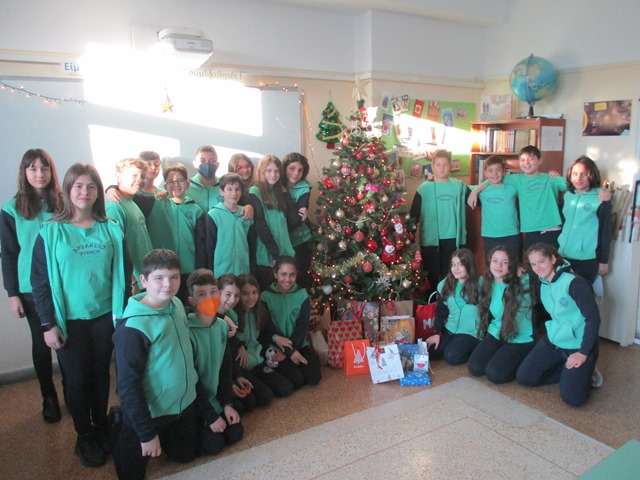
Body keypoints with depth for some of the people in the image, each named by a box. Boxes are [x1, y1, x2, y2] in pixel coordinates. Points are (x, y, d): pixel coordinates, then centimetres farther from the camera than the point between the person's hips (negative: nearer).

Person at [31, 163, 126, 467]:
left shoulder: (111, 230, -2)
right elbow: (40, 281, -5)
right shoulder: (50, 232, -7)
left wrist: (123, 314, 3)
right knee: (76, 379, 10)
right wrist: (48, 324, -8)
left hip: (105, 316, 2)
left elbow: (121, 275, 4)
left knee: (101, 374, 15)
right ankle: (84, 436, 29)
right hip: (69, 320, -1)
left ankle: (102, 427, 34)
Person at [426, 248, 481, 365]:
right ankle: (454, 345, 13)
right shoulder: (446, 284, 2)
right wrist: (437, 333, 0)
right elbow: (440, 311, 7)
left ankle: (474, 350, 5)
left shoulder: (480, 285, -14)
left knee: (451, 356, -23)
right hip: (450, 330, 5)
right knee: (428, 351, -10)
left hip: (471, 332, -5)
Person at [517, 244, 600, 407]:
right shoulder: (542, 283, 3)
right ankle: (566, 372, 14)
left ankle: (584, 372, 12)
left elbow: (593, 318, -20)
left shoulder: (574, 283, -21)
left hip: (579, 345, -7)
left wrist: (583, 353, -20)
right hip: (553, 341, 7)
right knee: (523, 377, -2)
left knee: (572, 398, -18)